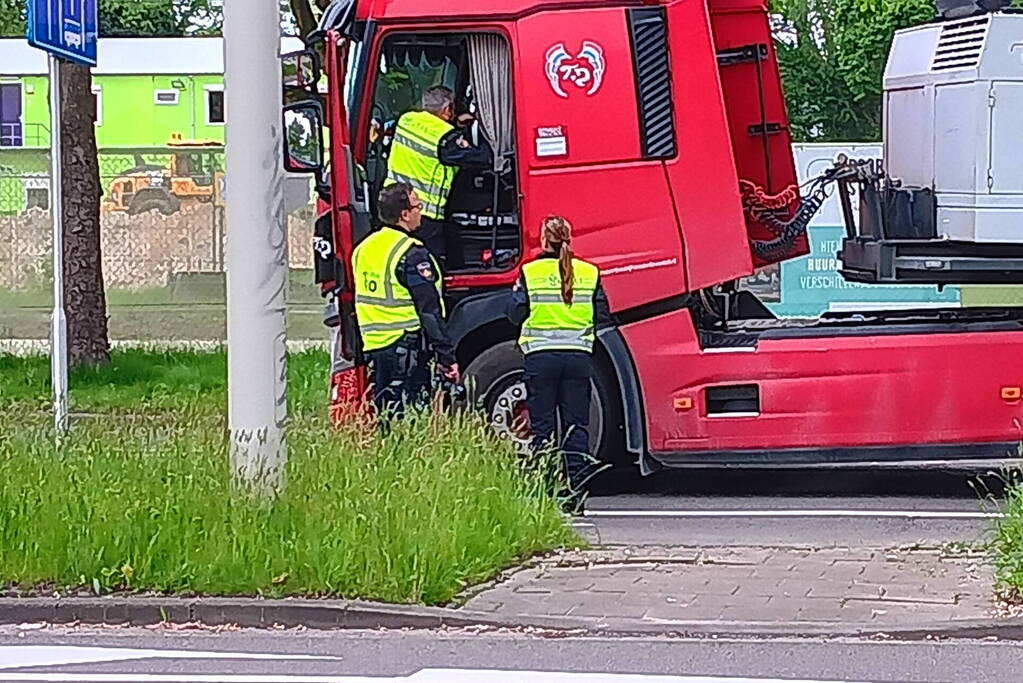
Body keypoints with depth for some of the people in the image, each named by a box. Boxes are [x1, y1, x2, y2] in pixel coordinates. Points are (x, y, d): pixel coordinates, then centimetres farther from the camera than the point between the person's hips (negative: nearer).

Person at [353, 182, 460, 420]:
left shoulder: (363, 249, 12)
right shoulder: (411, 254, -14)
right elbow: (429, 311, -16)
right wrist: (447, 357, -13)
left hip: (373, 347, 8)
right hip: (406, 350, -8)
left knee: (384, 415, 13)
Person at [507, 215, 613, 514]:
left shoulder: (530, 273, -3)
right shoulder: (589, 273, 3)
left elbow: (515, 314, -4)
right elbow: (603, 318, 4)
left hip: (540, 356, -2)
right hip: (578, 356, 2)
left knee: (542, 427, 3)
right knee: (576, 425, 5)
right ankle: (576, 494, 1)